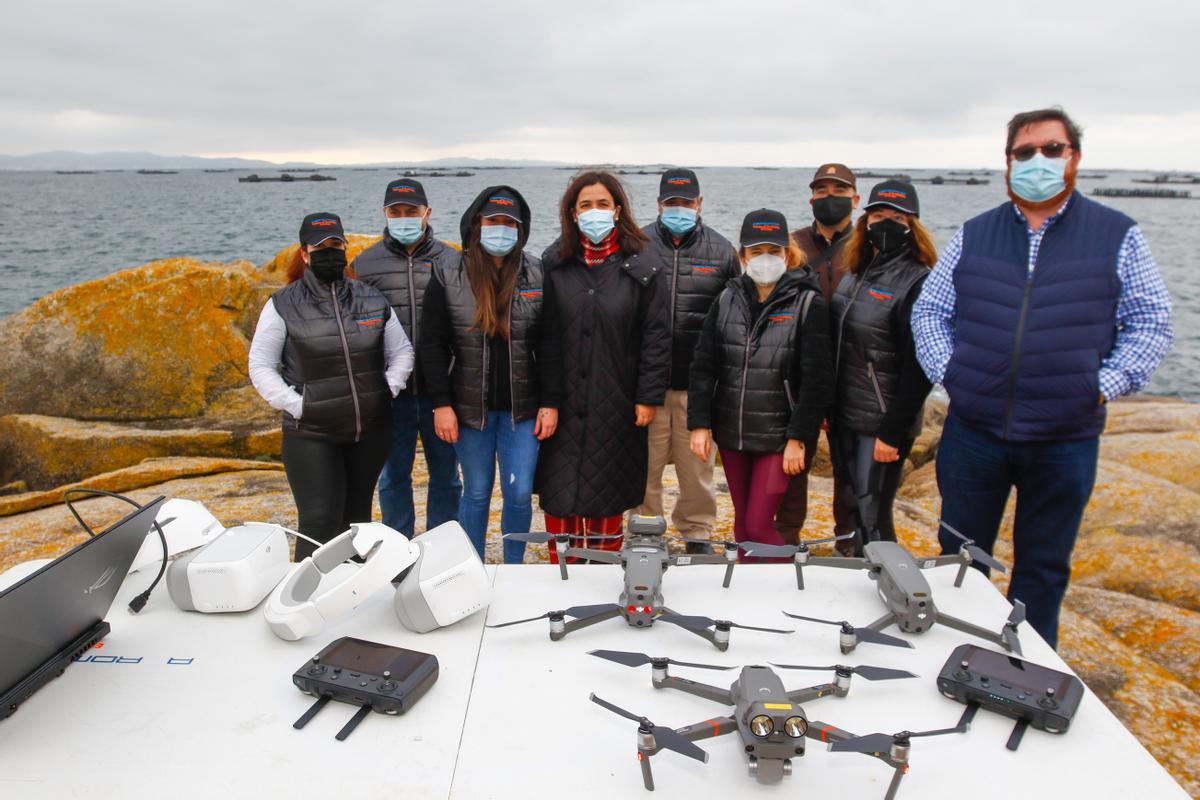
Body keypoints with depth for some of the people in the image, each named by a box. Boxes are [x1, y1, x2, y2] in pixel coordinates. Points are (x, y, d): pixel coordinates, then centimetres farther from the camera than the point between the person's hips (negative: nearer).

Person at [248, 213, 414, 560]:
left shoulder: (373, 299, 8)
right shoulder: (283, 305, -2)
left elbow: (402, 351, 14)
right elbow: (260, 366, -2)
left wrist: (387, 391, 0)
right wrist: (297, 405, -12)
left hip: (371, 430, 4)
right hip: (311, 435, -4)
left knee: (357, 519, 15)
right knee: (319, 525, -10)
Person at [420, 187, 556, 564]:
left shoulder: (538, 276, -1)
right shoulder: (447, 278, -2)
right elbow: (433, 346, -1)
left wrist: (550, 403, -4)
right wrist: (441, 404, -7)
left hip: (521, 408, 0)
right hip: (470, 408, 0)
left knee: (519, 493, 3)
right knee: (476, 493, 11)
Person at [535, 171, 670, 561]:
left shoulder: (642, 265, -2)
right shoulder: (554, 262, 3)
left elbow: (656, 335, -2)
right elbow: (541, 334, 3)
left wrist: (649, 397, -6)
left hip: (616, 403, -1)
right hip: (562, 401, 2)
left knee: (608, 494, 8)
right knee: (559, 493, 5)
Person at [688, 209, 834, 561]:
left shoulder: (808, 303, -7)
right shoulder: (727, 299, 4)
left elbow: (818, 379, -9)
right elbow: (703, 366, 4)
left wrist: (798, 438, -12)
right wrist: (699, 424, -3)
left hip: (777, 437, -4)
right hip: (730, 433, 4)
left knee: (759, 526, -6)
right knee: (742, 522, 14)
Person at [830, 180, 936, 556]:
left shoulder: (917, 282, -13)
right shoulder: (855, 274, 10)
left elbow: (919, 367, -17)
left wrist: (892, 433, -18)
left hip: (881, 424, -7)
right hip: (843, 416, 7)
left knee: (871, 520, -1)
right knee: (850, 508, 17)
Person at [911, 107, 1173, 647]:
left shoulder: (1118, 236, 3)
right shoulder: (974, 235, 8)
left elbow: (1151, 323, 3)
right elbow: (929, 311, 9)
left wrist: (1104, 386, -9)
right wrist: (947, 371, -5)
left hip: (1066, 440, -1)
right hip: (973, 432, 1)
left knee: (1043, 568, 12)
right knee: (959, 559, 12)